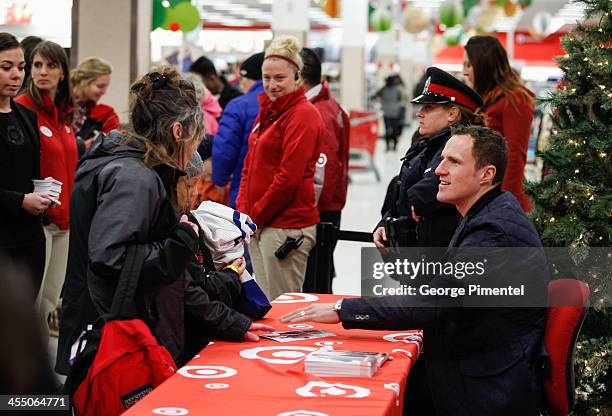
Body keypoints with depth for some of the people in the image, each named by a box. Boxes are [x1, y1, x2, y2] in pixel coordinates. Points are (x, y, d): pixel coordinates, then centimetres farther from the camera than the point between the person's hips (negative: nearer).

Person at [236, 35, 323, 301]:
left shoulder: (303, 114, -12)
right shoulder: (268, 112, 15)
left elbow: (289, 177, -18)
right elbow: (250, 166, 18)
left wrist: (255, 215, -10)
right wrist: (244, 212, 5)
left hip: (287, 226, -9)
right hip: (259, 225, 9)